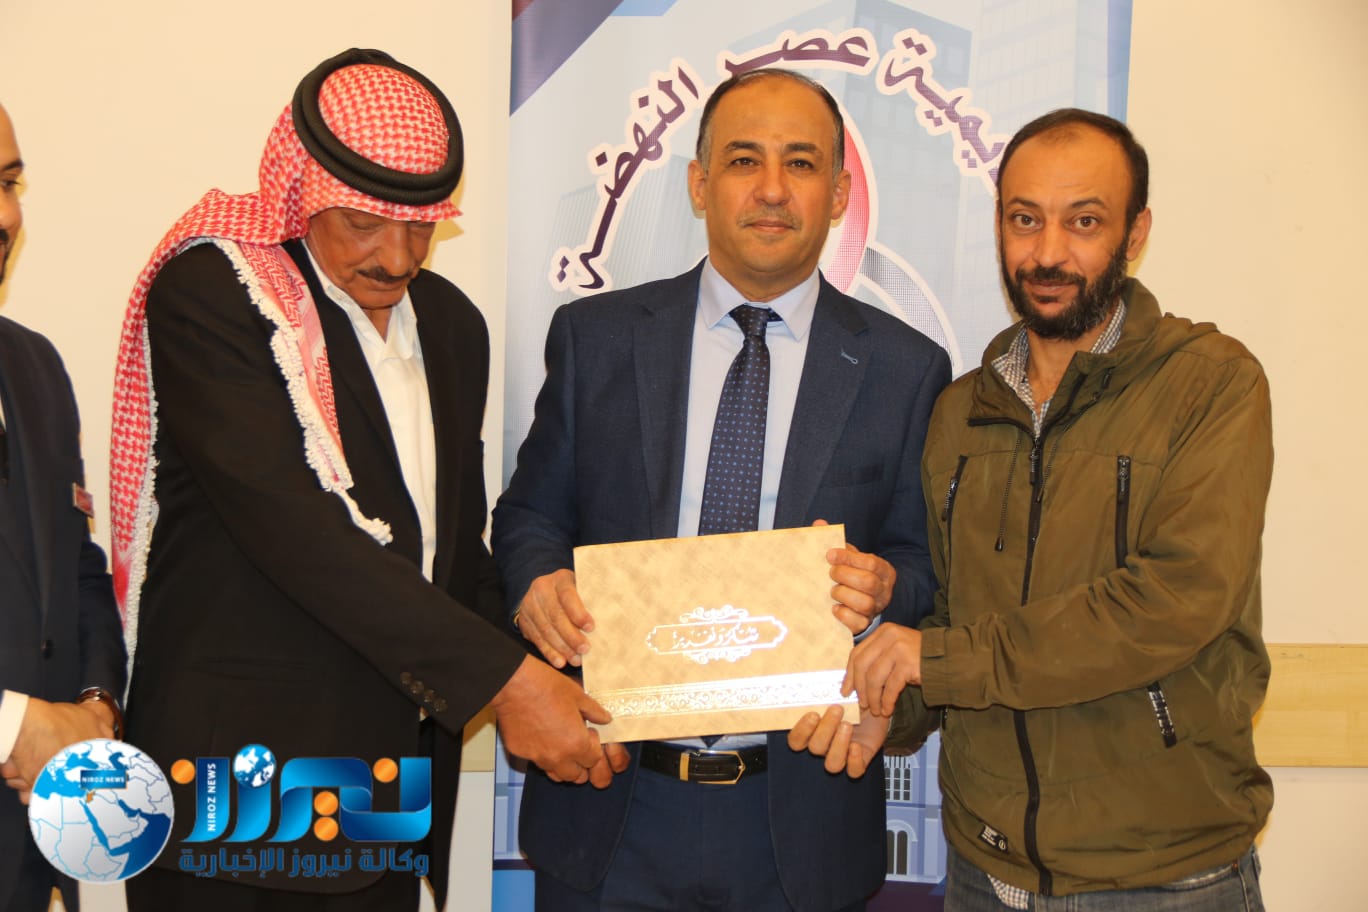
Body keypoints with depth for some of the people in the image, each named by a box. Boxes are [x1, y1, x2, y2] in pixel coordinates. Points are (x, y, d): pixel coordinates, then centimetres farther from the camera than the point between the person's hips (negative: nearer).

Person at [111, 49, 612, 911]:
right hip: (242, 787, -6)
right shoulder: (207, 293, -11)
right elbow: (291, 525, -21)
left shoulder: (452, 322, 11)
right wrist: (501, 676, -22)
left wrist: (529, 672, 1)